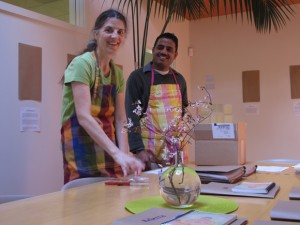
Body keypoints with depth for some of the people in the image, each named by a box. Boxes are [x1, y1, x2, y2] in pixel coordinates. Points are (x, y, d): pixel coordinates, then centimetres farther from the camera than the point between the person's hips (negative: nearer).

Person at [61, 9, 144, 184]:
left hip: (109, 153, 7)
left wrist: (125, 156, -11)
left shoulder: (117, 73, 8)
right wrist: (118, 154, -30)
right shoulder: (82, 63, -13)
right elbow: (84, 116, -23)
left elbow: (120, 120, 4)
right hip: (83, 155, -6)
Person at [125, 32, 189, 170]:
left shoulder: (179, 79, 13)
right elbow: (132, 115, -9)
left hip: (177, 147, 5)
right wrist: (138, 149, -18)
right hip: (150, 148, -5)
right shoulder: (137, 76, -3)